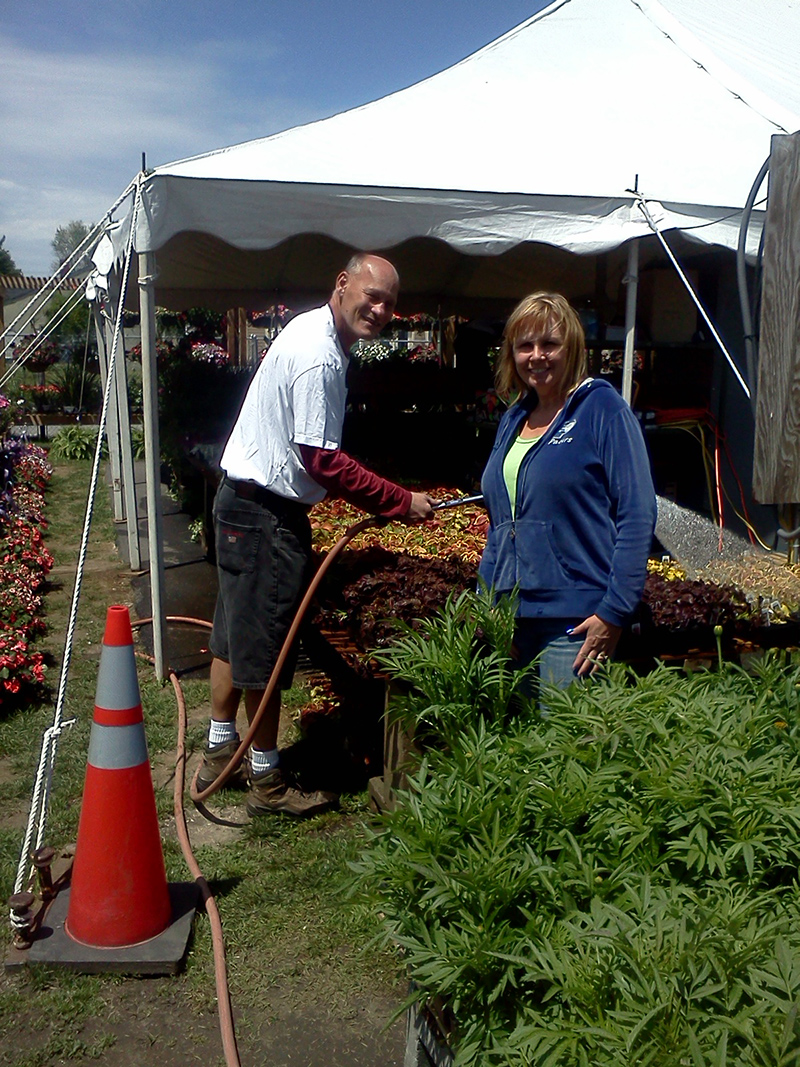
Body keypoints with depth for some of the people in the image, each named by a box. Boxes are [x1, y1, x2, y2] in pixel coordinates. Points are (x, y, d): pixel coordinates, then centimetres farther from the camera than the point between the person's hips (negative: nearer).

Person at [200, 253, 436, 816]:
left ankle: (220, 753, 35)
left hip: (244, 501, 11)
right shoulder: (320, 357, -21)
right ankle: (268, 781, 16)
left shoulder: (311, 330, 12)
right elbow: (323, 460, -24)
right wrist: (400, 502, -16)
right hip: (267, 516, -11)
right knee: (264, 649, 1)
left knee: (236, 635, 19)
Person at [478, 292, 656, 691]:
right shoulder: (512, 420, 16)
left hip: (576, 621, -6)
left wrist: (614, 612, -16)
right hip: (510, 617, 7)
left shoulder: (603, 408, -5)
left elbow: (637, 515, -11)